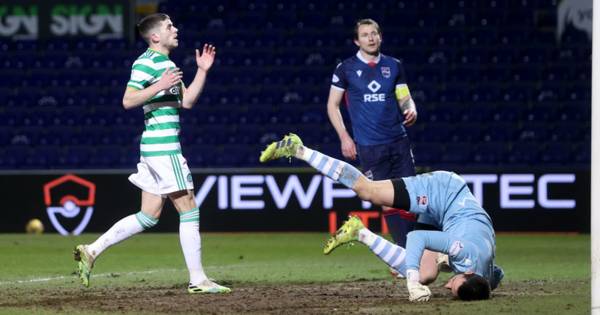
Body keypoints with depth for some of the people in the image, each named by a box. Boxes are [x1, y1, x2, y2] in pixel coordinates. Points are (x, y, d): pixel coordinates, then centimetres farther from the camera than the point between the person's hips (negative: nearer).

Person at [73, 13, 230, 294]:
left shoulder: (167, 63, 21)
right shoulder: (146, 62, -10)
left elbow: (186, 101, 20)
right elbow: (128, 101, -19)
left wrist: (203, 71, 14)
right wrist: (160, 86, -26)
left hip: (157, 147, 10)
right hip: (163, 147, -10)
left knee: (149, 216, 9)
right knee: (189, 209, -6)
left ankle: (91, 251, 9)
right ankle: (197, 280, -3)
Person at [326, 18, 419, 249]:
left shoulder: (393, 66, 9)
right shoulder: (346, 68, 2)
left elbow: (404, 98, 16)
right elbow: (332, 105, 7)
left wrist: (411, 109, -8)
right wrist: (344, 137, -3)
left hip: (398, 141, 3)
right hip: (369, 147, -3)